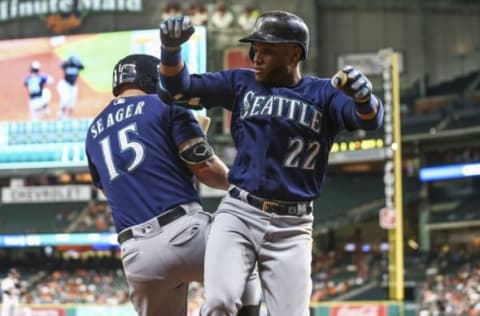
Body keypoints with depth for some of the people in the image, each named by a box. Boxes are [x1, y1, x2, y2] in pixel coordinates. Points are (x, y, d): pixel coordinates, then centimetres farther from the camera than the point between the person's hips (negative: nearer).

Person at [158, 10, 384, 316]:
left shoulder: (323, 94, 2)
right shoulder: (241, 83, 11)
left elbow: (370, 119, -14)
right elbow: (180, 88, 9)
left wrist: (363, 96, -39)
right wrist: (171, 48, -13)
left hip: (291, 226, -1)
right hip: (238, 214, 1)